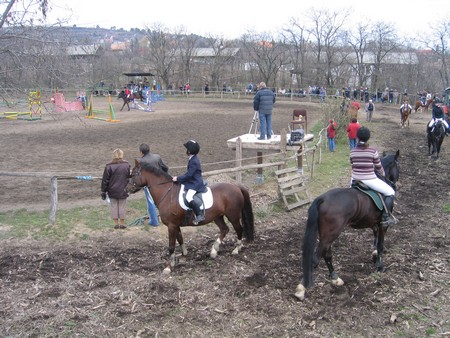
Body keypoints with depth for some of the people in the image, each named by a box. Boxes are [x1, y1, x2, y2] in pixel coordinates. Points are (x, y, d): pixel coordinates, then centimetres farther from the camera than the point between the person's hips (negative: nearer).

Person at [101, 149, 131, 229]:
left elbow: (105, 180, -5)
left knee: (114, 206, 9)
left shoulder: (109, 166, -8)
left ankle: (116, 223, 12)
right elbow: (130, 177, 6)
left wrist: (103, 191, 2)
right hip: (123, 191, 1)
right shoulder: (127, 165, -3)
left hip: (112, 191, -1)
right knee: (122, 206, 8)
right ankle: (122, 223, 13)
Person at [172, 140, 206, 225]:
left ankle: (200, 215, -27)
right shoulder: (193, 159, 11)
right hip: (193, 182, 12)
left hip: (195, 184, -12)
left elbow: (188, 175, -22)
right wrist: (178, 178, 17)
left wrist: (178, 179, -14)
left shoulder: (194, 161, -21)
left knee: (189, 196, -30)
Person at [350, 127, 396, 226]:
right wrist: (383, 175, 21)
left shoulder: (352, 151, 0)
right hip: (370, 180, -5)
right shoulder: (373, 151, -10)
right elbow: (379, 168, 0)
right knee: (390, 192, 11)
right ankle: (385, 217, 3)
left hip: (356, 180, 5)